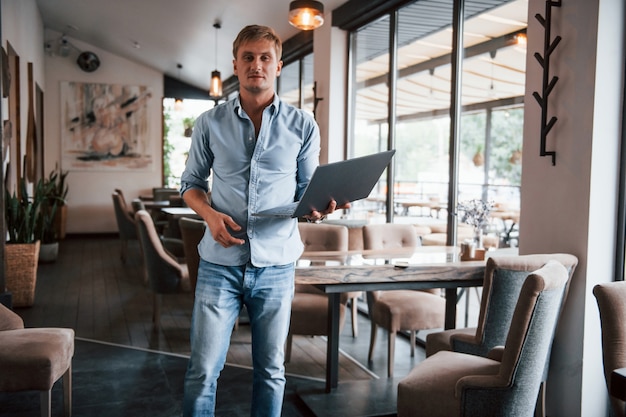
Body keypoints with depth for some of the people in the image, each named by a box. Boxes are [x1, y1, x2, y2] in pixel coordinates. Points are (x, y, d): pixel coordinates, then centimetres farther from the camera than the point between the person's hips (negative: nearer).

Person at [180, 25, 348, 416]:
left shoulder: (303, 126, 2)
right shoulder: (210, 123, 4)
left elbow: (307, 189, 7)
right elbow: (191, 182, 12)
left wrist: (316, 207, -16)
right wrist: (210, 214, -9)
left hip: (276, 264, 0)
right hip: (220, 262, 0)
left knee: (271, 370, 11)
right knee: (203, 370, 3)